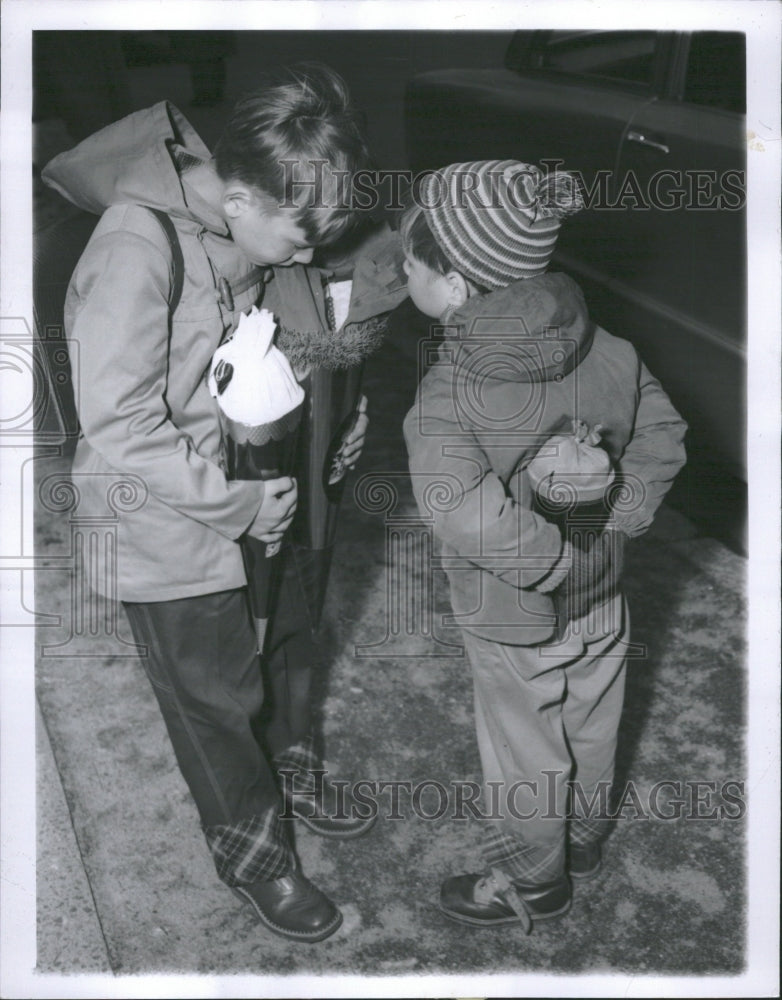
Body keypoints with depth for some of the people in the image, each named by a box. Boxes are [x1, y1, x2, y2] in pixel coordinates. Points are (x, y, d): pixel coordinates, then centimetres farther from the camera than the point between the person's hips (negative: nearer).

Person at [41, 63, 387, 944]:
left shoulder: (253, 236, -7)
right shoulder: (138, 247, -30)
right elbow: (118, 424, -30)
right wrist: (238, 505, -23)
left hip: (258, 498, 7)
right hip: (172, 527, -7)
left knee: (284, 646, 26)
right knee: (212, 696, 13)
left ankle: (284, 769, 55)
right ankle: (250, 847, 39)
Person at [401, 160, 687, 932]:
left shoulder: (447, 399, -32)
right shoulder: (607, 353, -15)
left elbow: (471, 519, -44)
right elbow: (663, 438, -2)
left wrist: (567, 566, -29)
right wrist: (617, 521, -4)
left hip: (515, 621, -5)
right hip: (603, 603, 6)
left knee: (524, 749, 19)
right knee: (588, 727, 28)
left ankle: (531, 883, 44)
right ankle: (581, 839, 55)